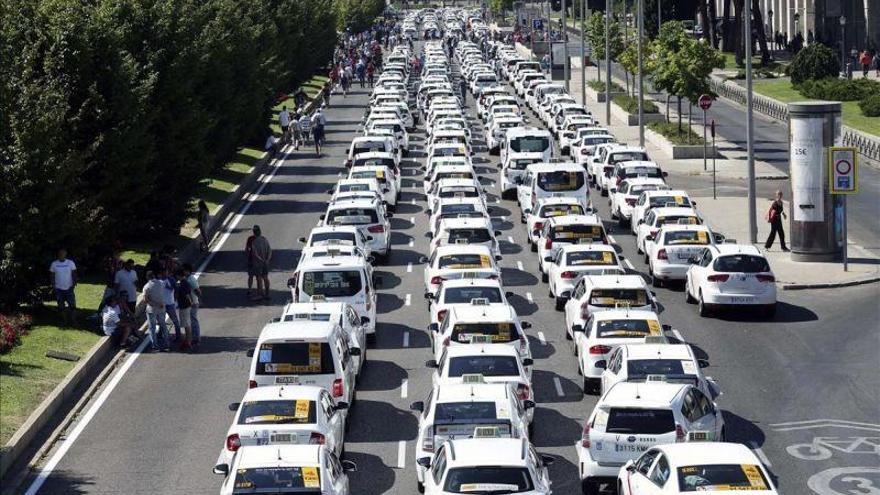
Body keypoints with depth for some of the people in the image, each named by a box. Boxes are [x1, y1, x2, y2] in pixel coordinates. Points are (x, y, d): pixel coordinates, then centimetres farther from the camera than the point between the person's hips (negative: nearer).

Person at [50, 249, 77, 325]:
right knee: (61, 307, 4)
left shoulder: (70, 263, 0)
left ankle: (73, 320, 0)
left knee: (72, 305, -7)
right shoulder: (54, 264, 2)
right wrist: (53, 286, -1)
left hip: (69, 288, -1)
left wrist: (74, 283, -10)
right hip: (59, 289, 1)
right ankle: (65, 321, 13)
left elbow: (74, 274, 3)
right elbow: (52, 276, 6)